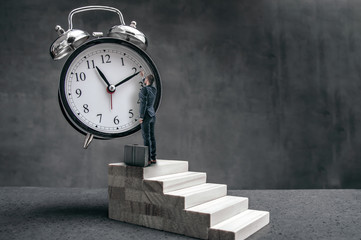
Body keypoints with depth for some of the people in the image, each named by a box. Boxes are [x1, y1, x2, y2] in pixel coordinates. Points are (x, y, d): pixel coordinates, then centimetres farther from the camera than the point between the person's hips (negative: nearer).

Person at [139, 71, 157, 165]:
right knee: (152, 137, 11)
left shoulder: (144, 89, -14)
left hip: (146, 115, -8)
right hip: (152, 115, 8)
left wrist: (141, 117, -16)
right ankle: (154, 158, 15)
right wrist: (143, 76, 42)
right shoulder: (154, 89, 10)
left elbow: (143, 103, -20)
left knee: (146, 138, -6)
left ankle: (148, 160, -4)